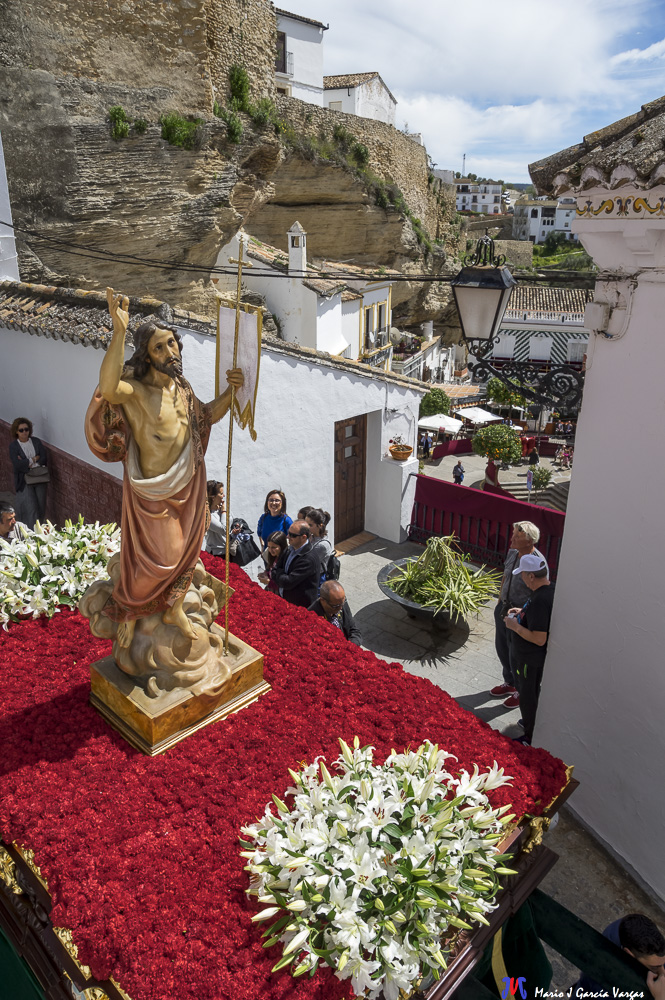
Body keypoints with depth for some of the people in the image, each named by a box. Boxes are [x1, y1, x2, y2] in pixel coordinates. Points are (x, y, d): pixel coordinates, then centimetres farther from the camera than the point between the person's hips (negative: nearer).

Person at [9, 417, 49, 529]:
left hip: (40, 478, 4)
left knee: (41, 508, 6)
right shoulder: (13, 446, -3)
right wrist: (35, 459, -10)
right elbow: (17, 464, -15)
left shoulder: (36, 441, 7)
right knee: (31, 509, -8)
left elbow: (44, 459, -1)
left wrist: (27, 462, -11)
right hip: (24, 481, -3)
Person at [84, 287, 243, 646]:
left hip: (188, 482, 7)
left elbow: (207, 415, 18)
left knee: (186, 549, 15)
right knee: (159, 556, 1)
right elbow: (108, 388, -46)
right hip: (153, 488, -6)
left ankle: (173, 608, 36)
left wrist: (230, 391, 0)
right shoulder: (136, 388, -21)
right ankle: (127, 611, 28)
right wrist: (119, 330, -50)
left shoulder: (181, 387, 2)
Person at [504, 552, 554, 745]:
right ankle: (531, 722, 48)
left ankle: (529, 739, 27)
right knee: (531, 692, 28)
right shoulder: (549, 589, -4)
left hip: (529, 659, -9)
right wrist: (523, 612, 6)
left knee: (528, 697, 10)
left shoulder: (539, 600, -34)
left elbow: (539, 639, -33)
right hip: (527, 655, 9)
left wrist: (515, 627, -23)